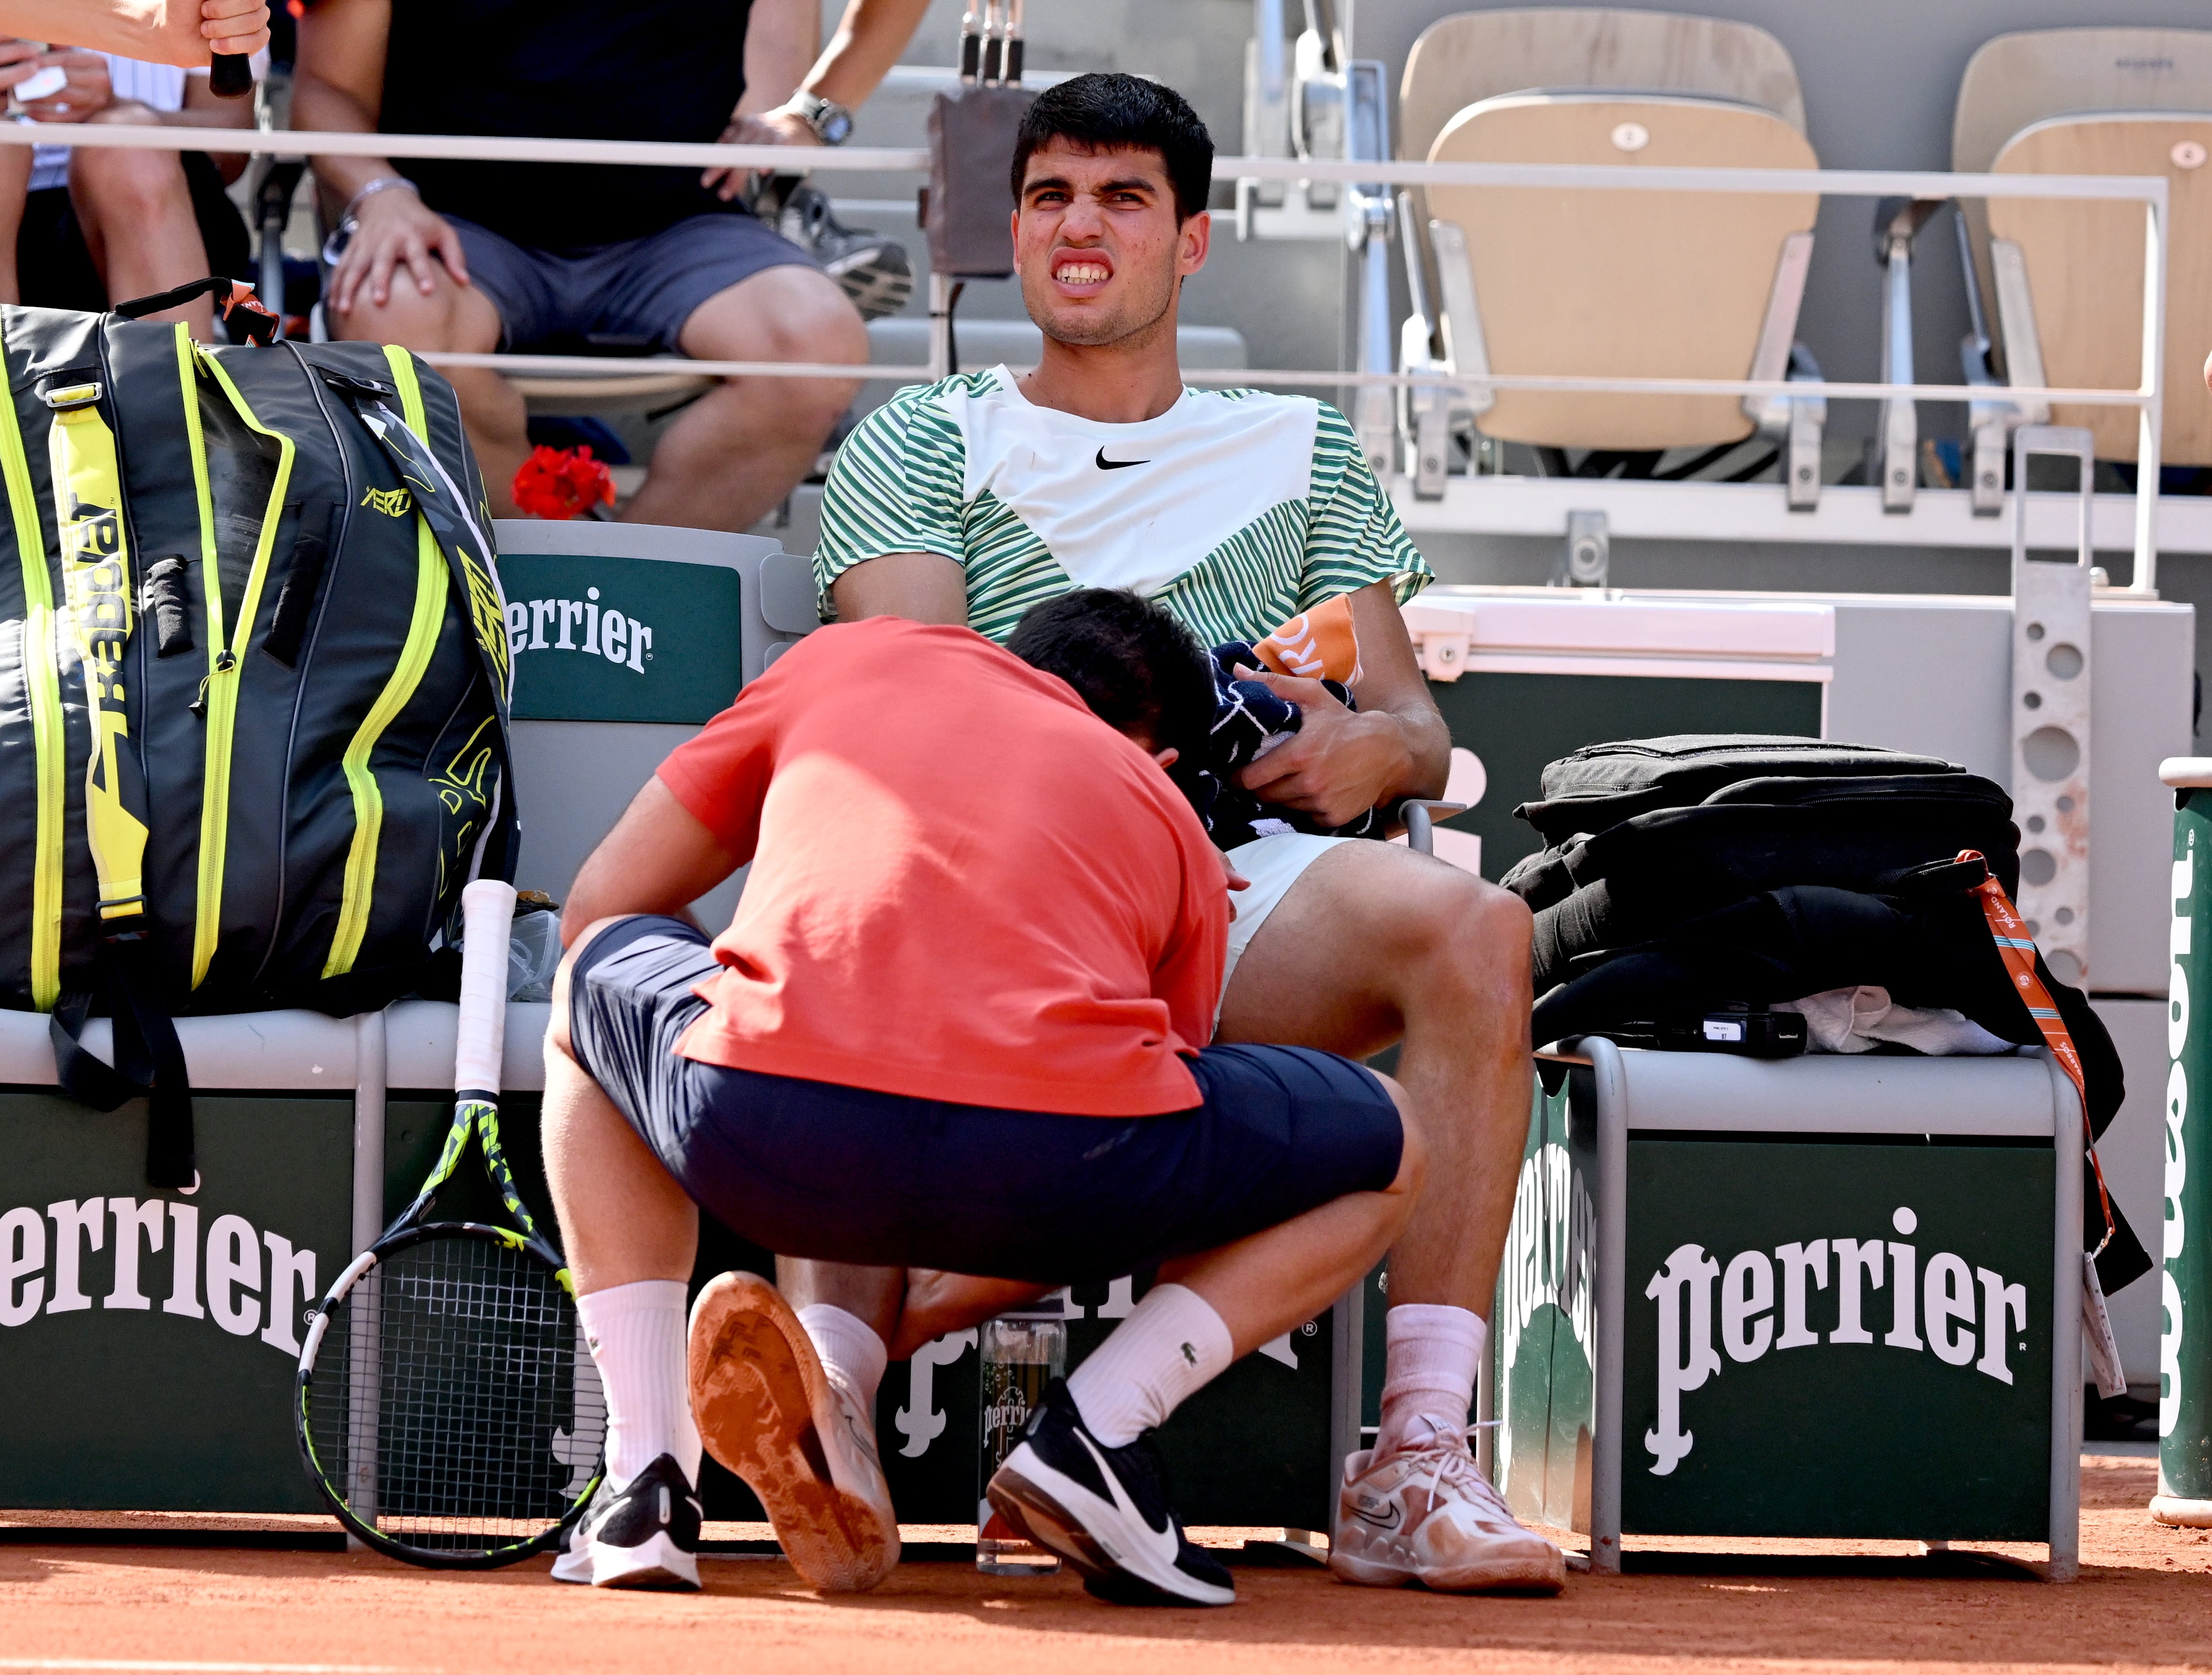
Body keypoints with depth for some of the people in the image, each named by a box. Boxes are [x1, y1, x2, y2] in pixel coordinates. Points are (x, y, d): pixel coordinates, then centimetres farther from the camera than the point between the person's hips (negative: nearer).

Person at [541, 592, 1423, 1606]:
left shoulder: (848, 657, 31)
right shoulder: (1171, 823, 30)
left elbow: (597, 908, 35)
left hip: (757, 1137, 0)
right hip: (1060, 1157, 0)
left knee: (591, 989, 37)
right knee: (1389, 1147, 30)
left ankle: (645, 1483, 19)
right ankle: (1096, 1430, 6)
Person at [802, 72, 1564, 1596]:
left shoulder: (1304, 456, 29)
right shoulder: (918, 447, 22)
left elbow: (1416, 722, 21)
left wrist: (1369, 752, -6)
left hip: (1235, 877, 1)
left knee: (1474, 930, -31)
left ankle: (1417, 1468, -36)